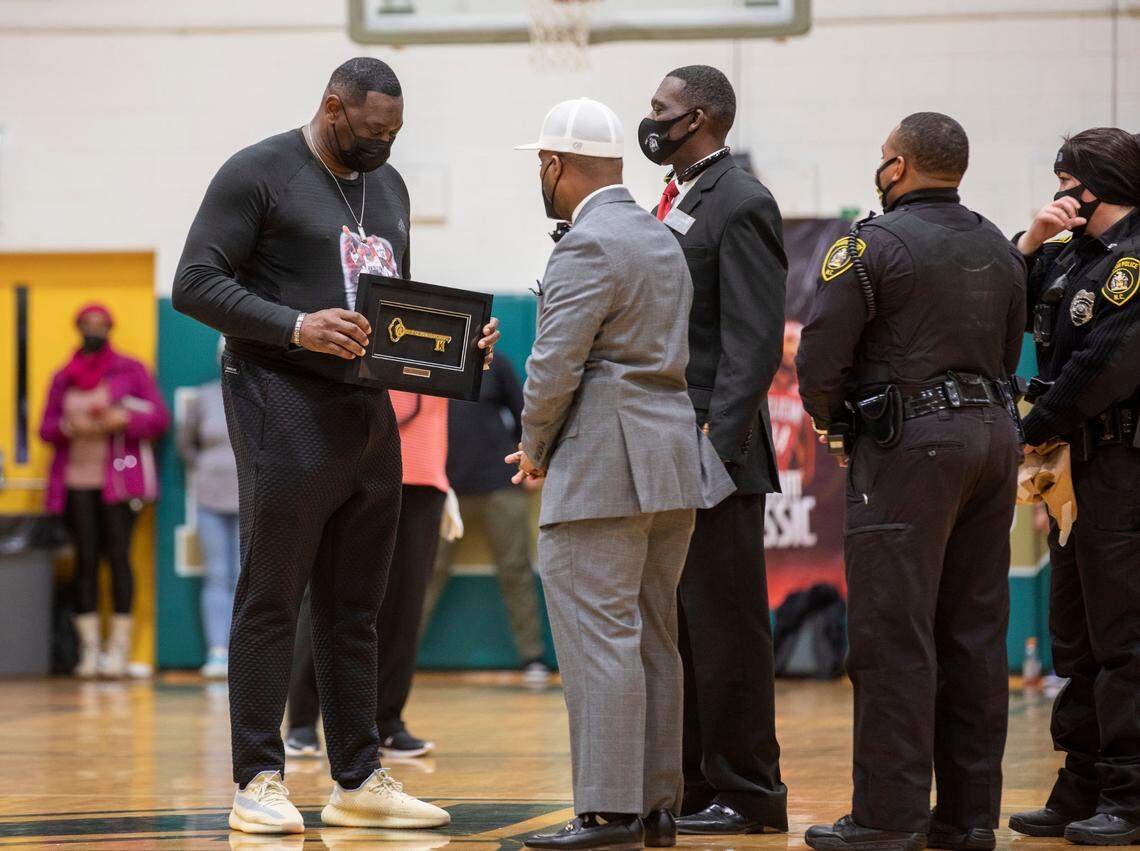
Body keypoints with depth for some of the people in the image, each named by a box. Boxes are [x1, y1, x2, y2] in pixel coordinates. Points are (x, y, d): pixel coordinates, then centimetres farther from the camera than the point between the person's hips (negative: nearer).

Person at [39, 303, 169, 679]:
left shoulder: (131, 370, 8)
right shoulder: (63, 378, 15)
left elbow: (159, 418, 3)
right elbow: (46, 428, 13)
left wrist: (124, 419, -15)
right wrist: (70, 426, -9)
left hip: (119, 478, -2)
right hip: (77, 481, 2)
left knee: (119, 556, -9)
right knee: (85, 560, -2)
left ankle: (119, 647, -9)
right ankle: (89, 649, -2)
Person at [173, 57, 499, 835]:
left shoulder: (389, 187, 17)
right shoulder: (259, 174, -6)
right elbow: (195, 284, -12)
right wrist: (295, 326, -23)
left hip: (369, 413, 7)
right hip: (286, 410, -7)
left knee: (354, 609, 10)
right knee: (271, 600, -4)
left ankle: (360, 782, 15)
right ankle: (259, 783, -1)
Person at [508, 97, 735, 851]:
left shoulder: (588, 246, -12)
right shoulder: (661, 239, 18)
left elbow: (555, 366, -18)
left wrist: (535, 446, -1)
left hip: (604, 469, -10)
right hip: (674, 466, 10)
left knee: (599, 639, -9)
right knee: (652, 640, 12)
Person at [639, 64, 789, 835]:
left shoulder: (741, 205, -11)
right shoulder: (674, 203, 17)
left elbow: (754, 343, -17)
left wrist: (717, 446, -23)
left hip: (713, 450, -9)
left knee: (725, 626, -4)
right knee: (673, 625, 13)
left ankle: (747, 793, 2)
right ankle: (688, 784, 20)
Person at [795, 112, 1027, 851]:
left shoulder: (874, 245, -8)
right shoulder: (999, 250, 13)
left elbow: (821, 355, -11)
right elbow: (1008, 353, 16)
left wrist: (832, 421, 7)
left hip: (909, 444, -7)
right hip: (993, 434, 7)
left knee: (894, 636, -5)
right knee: (975, 633, 9)